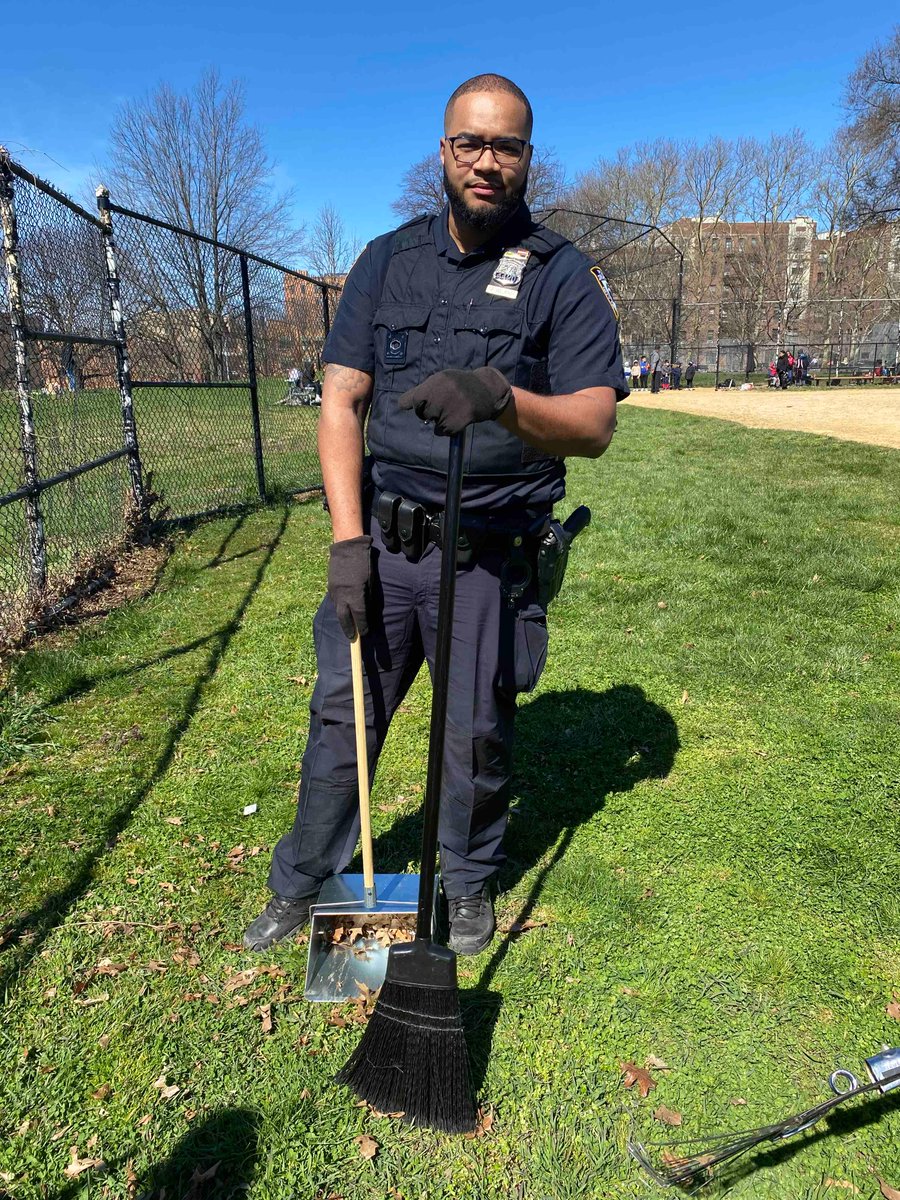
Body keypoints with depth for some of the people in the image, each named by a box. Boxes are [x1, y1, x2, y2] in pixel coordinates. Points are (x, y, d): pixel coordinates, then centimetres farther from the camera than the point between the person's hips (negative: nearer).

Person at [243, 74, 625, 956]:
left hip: (490, 553, -2)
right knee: (340, 711, 8)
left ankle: (468, 883, 35)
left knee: (476, 732, 8)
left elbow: (594, 424, -11)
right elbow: (341, 402, 3)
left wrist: (500, 397, -32)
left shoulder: (563, 276, 0)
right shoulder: (388, 261, 9)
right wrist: (347, 539, -8)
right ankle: (302, 886, 29)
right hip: (383, 537, 3)